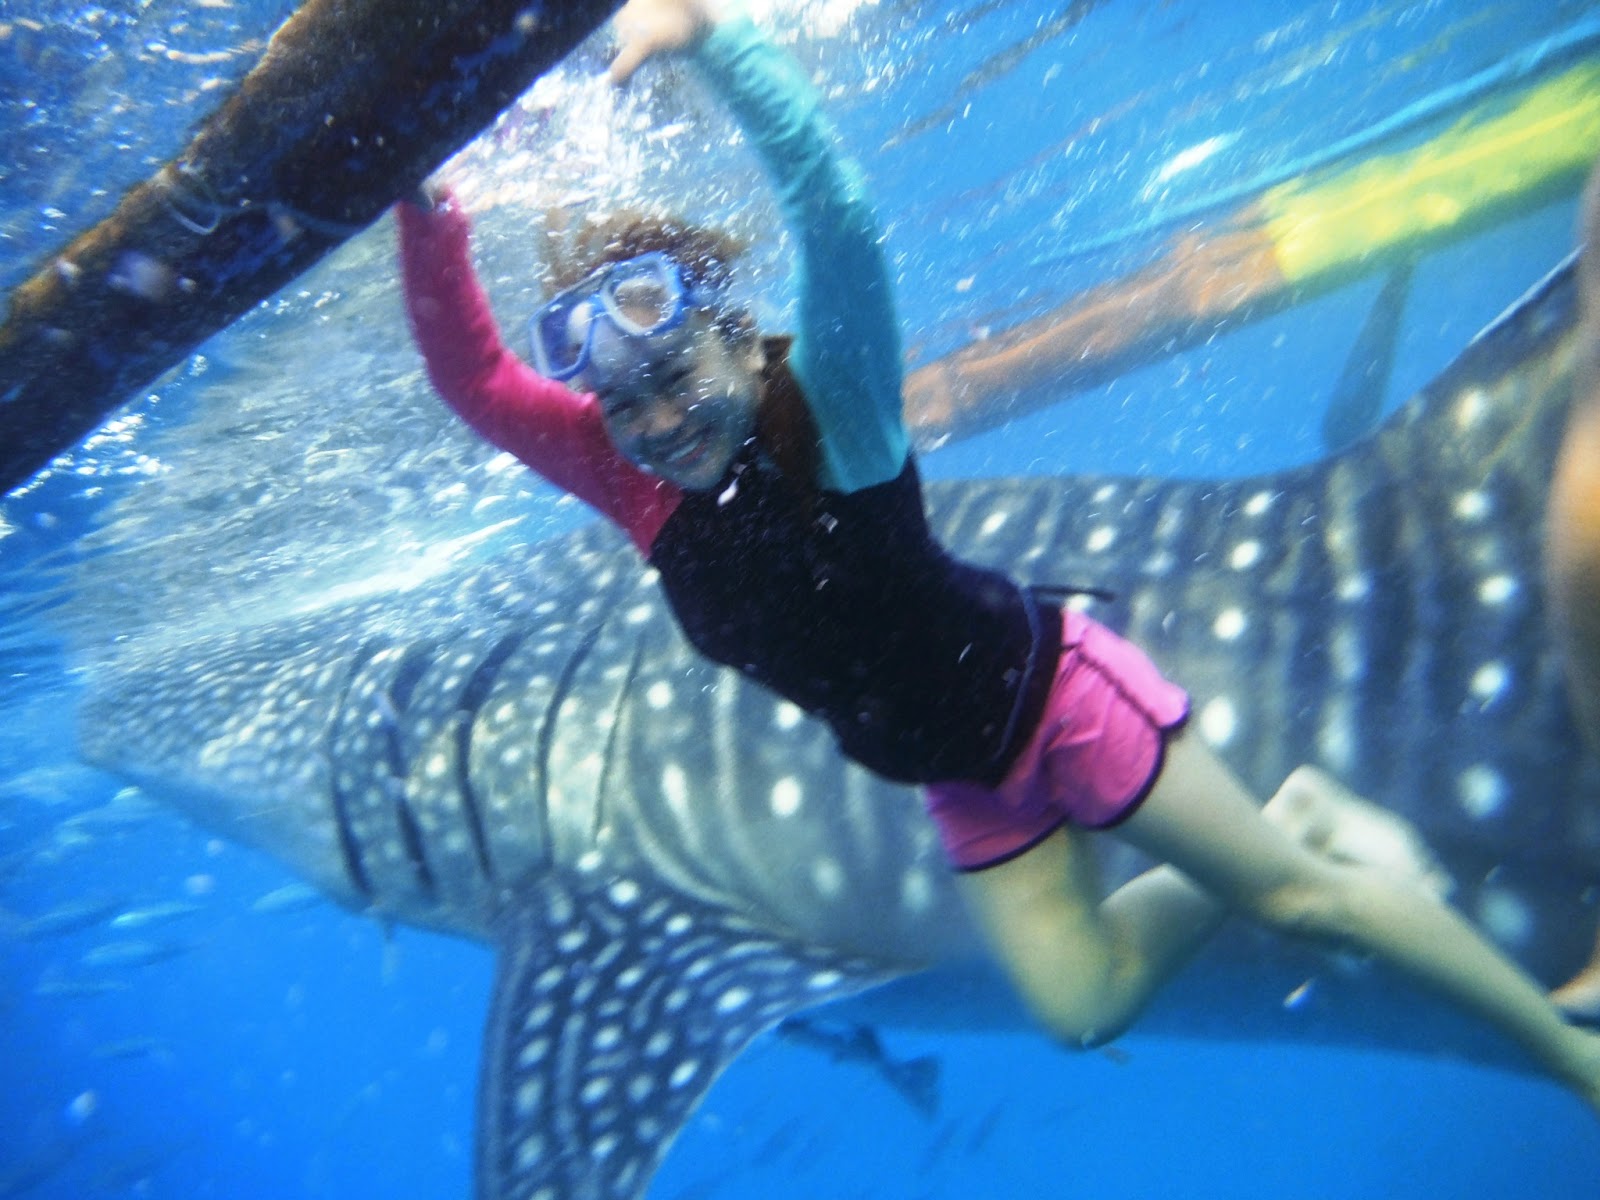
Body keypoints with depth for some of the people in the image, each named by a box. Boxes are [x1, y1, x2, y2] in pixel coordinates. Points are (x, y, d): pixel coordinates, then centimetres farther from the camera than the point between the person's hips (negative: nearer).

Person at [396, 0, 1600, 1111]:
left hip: (1049, 691, -6)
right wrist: (429, 211, -28)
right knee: (1082, 1006, 14)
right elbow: (474, 381, -16)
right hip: (961, 778, 6)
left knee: (1299, 893, 4)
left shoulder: (829, 413, -24)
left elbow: (838, 220, -42)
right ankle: (1293, 812, 32)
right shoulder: (639, 483, -10)